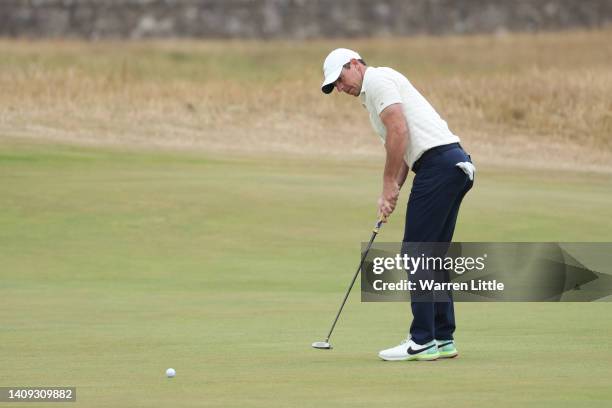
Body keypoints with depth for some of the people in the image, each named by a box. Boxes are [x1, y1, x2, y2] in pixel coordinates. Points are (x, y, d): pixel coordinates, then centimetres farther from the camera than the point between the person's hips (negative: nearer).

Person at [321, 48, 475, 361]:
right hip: (454, 163, 10)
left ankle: (422, 341, -8)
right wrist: (392, 193, 12)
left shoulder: (377, 80, -3)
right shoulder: (374, 94, 28)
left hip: (438, 164, -10)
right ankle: (442, 338, 14)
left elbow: (399, 130, -15)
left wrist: (389, 185, -9)